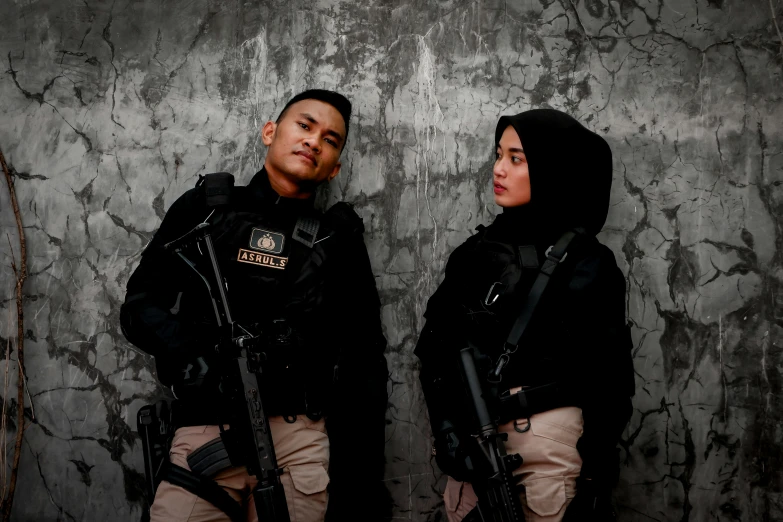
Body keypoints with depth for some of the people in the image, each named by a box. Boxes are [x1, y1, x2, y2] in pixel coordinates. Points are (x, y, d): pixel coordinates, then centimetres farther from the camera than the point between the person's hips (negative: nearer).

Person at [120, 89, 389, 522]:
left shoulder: (339, 238, 11)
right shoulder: (203, 208, 11)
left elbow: (364, 362, 9)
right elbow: (140, 304, 7)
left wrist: (362, 477, 4)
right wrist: (189, 358, -13)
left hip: (301, 435, 1)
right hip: (205, 430, 0)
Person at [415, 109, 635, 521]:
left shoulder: (588, 264, -1)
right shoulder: (476, 252, 7)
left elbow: (607, 382, -1)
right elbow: (434, 345, 3)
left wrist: (596, 483, -5)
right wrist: (448, 428, -11)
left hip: (554, 442, -3)